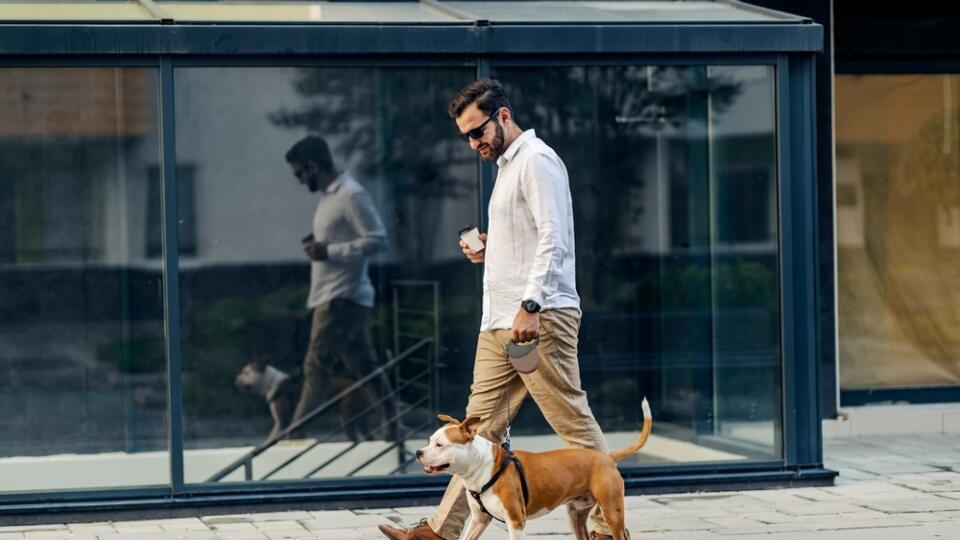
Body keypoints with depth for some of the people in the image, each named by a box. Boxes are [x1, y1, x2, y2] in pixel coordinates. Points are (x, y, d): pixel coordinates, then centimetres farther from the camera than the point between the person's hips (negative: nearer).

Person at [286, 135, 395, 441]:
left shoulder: (351, 195, -14)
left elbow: (377, 240, -19)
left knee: (317, 368, -9)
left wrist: (329, 251, -20)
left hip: (342, 298, -10)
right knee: (364, 368, 10)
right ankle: (393, 429, 13)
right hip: (331, 297, 10)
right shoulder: (329, 196, 16)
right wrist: (318, 245, 10)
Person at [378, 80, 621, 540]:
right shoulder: (507, 166, 22)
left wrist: (531, 305, -27)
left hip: (540, 319, -10)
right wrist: (490, 252, 12)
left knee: (574, 423, -4)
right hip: (499, 322, 10)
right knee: (481, 425, 8)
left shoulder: (536, 160, -9)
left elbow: (553, 240, -19)